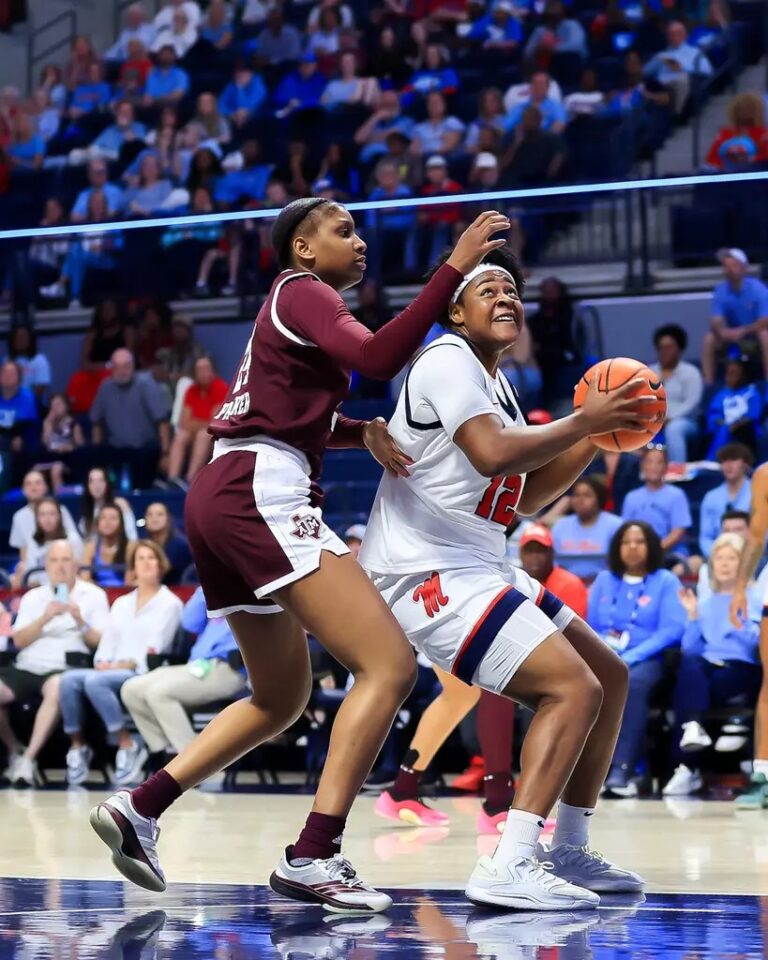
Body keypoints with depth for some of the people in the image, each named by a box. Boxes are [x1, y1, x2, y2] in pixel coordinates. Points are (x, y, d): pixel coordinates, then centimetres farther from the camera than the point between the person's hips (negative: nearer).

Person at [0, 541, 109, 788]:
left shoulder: (94, 596, 10)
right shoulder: (32, 598, 18)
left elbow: (100, 643, 4)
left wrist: (80, 622, -14)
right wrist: (45, 618, -9)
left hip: (64, 668, -3)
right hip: (26, 667, 3)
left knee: (57, 688, -41)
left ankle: (29, 759, -35)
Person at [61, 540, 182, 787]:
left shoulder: (170, 603, 7)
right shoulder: (121, 603, 26)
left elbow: (154, 649, -5)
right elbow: (107, 642, 16)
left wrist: (125, 664, -16)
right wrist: (102, 663, -6)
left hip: (143, 675, -5)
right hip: (112, 673, 5)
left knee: (95, 681, -36)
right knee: (69, 679, -27)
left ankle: (128, 746, -25)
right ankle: (77, 747, -18)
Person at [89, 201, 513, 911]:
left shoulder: (293, 304, 26)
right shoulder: (303, 292, -2)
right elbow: (377, 358, -21)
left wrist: (363, 431, 9)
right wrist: (455, 269, -22)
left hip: (220, 499, 10)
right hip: (263, 492, -10)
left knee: (282, 698, 22)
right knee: (389, 665, -17)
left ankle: (138, 809, 16)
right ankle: (313, 857, -24)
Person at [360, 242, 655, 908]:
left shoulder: (495, 385, 20)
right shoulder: (448, 361, -12)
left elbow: (528, 495, 23)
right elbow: (493, 454, -27)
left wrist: (596, 436, 12)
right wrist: (582, 421, -16)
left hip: (477, 567, 11)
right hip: (428, 573, -11)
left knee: (609, 676, 13)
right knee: (574, 688, -21)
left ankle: (568, 853, 18)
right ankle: (509, 868, -25)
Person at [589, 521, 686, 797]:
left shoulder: (666, 582, 9)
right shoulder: (604, 580, 21)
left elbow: (671, 630, -3)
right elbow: (589, 626, 16)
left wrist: (629, 657, -16)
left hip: (646, 658, -2)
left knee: (633, 682, -39)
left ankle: (621, 771, -44)